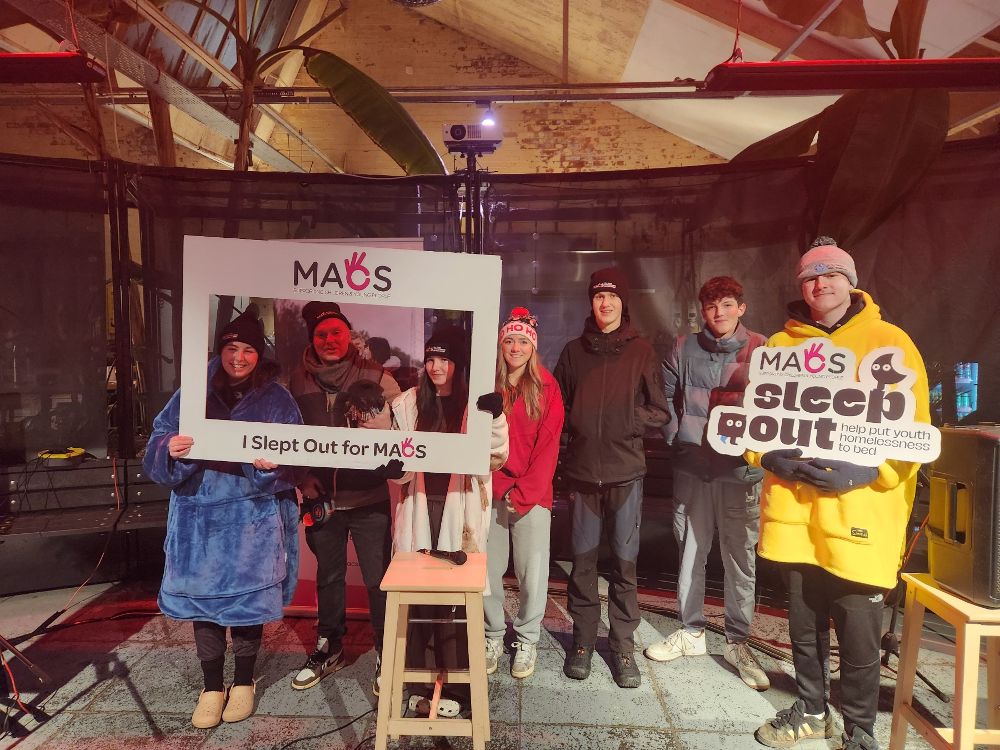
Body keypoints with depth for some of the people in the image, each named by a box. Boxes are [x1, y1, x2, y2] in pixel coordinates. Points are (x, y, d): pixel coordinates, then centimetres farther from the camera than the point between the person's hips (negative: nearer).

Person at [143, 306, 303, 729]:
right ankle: (212, 686, 29)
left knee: (247, 598, 8)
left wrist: (272, 465, -24)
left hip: (252, 520, -1)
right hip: (199, 517, 2)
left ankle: (243, 682, 30)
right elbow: (157, 447, 1)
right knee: (202, 598, 9)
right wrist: (171, 450, -22)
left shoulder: (277, 400, -1)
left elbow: (295, 461, -3)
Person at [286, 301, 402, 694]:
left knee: (379, 579, 4)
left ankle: (386, 656, 25)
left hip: (370, 498, -3)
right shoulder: (298, 380, 2)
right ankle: (328, 648, 41)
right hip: (321, 499, 3)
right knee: (328, 576, 20)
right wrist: (304, 482, 1)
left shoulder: (376, 377, -6)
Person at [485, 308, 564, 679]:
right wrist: (501, 486, -4)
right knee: (486, 571, 5)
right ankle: (493, 637, 27)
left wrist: (524, 492, -8)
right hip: (492, 493, 1)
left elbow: (548, 446, -3)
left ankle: (527, 641, 23)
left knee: (533, 575, 2)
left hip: (533, 494, -1)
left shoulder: (547, 387, 1)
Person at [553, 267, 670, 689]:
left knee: (625, 562, 5)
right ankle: (583, 641, 23)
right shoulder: (574, 351, 9)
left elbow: (659, 412, 3)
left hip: (626, 471, -1)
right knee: (582, 560, 8)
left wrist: (623, 422, -8)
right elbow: (558, 405, 14)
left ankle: (623, 646, 20)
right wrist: (577, 425, -2)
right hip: (583, 470, 1)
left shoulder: (641, 351, 4)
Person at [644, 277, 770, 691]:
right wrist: (678, 435, -2)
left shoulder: (762, 350, 1)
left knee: (741, 557, 6)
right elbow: (665, 397, 9)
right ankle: (690, 632, 28)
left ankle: (738, 642, 22)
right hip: (692, 466, 2)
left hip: (741, 469, -2)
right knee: (690, 551, 11)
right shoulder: (684, 349, 6)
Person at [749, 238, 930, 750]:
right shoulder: (780, 345, 10)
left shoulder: (890, 342, 1)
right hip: (793, 507, 3)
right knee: (803, 619, 15)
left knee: (858, 627, 5)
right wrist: (768, 456, -7)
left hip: (860, 512, -3)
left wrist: (868, 472, -17)